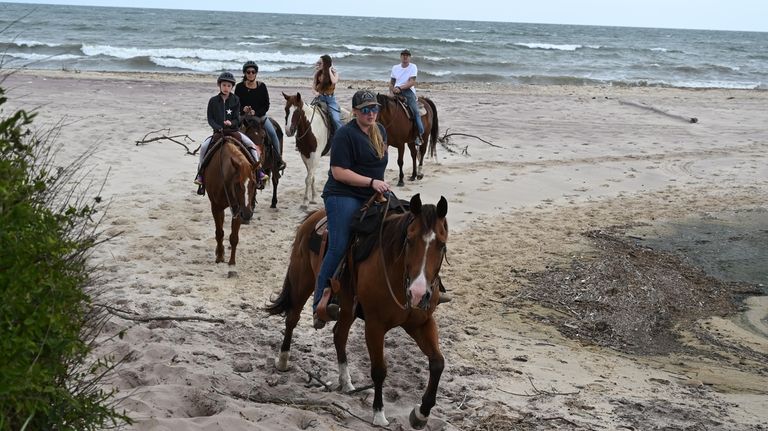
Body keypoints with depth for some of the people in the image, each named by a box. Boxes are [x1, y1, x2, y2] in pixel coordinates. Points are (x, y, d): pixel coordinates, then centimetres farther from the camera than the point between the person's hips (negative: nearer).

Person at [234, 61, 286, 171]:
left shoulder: (262, 86, 0)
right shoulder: (239, 87, -1)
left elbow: (266, 105, 1)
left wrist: (255, 112, -15)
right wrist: (243, 109, -19)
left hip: (260, 115, 0)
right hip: (244, 116, 0)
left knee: (272, 132, -19)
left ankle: (279, 159, -4)